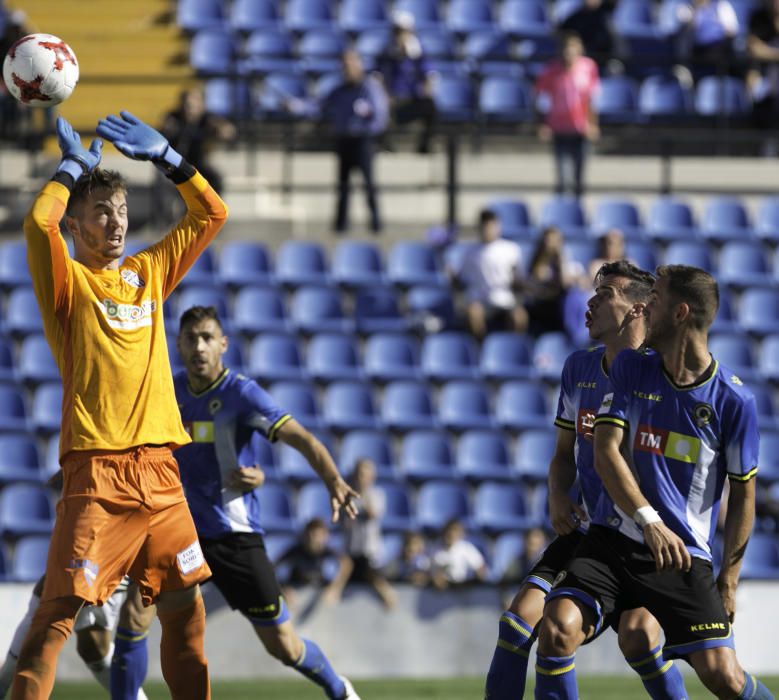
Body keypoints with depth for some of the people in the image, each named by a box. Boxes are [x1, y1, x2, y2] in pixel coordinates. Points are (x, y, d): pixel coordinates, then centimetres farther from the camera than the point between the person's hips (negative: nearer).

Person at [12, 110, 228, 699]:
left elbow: (211, 214, 21)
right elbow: (39, 222, -18)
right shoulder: (69, 281, 1)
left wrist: (166, 157, 12)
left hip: (159, 471, 6)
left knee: (185, 605, 9)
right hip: (97, 469, -6)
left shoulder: (148, 273, 17)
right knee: (60, 610, -12)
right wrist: (73, 168, -3)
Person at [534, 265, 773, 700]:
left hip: (685, 554, -2)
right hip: (612, 543, 2)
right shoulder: (631, 368, 3)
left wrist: (727, 584, 3)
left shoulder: (734, 400, -6)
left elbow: (742, 497, 3)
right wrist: (650, 521, -22)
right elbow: (605, 451, -7)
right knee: (557, 628, -23)